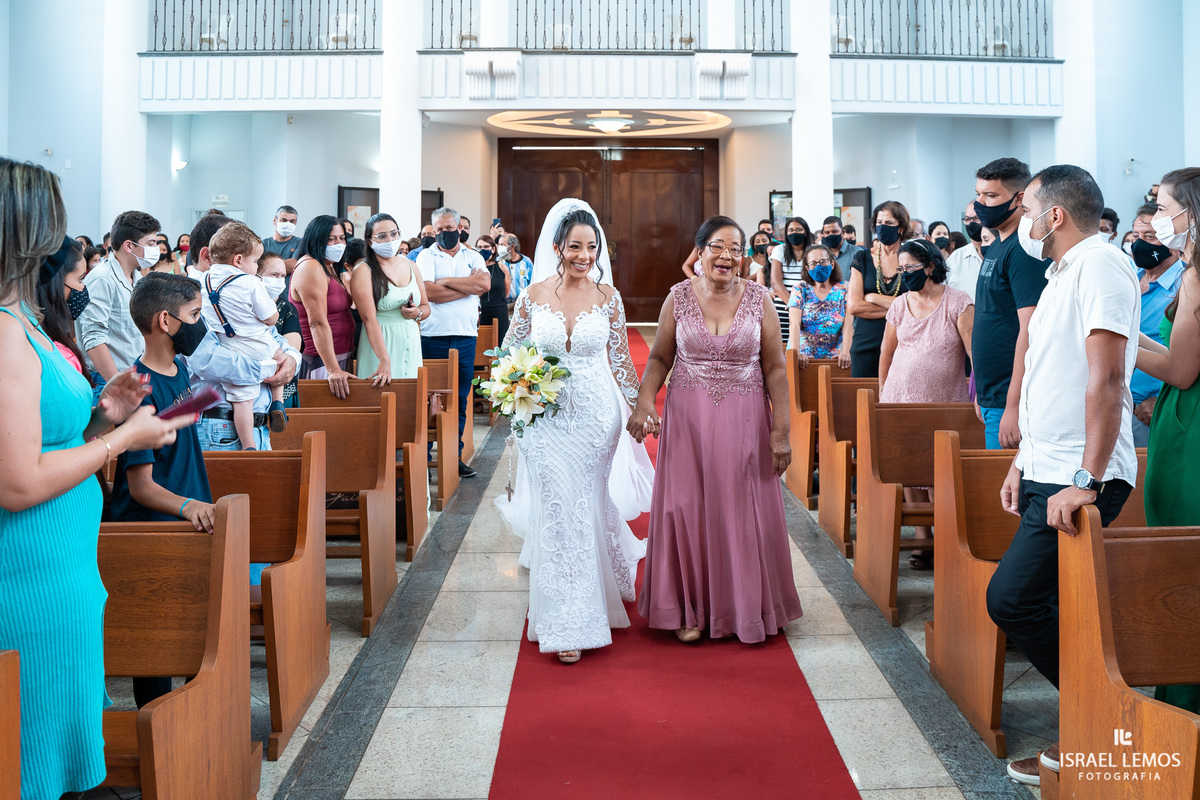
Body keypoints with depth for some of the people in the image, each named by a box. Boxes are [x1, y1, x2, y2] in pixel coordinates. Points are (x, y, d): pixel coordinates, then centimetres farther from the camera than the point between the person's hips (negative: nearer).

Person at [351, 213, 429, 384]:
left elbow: (426, 306, 20)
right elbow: (369, 318, -17)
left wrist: (418, 313, -6)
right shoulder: (363, 271, -6)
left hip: (411, 344, 5)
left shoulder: (410, 266, 11)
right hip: (379, 344, -5)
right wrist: (384, 360, -27)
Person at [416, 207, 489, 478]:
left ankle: (455, 455, 14)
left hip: (466, 336, 3)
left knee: (460, 399, 6)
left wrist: (447, 281, -8)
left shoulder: (472, 256, 14)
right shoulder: (426, 256, 4)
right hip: (433, 337, -3)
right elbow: (430, 292, -12)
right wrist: (470, 284, -6)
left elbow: (485, 283, -6)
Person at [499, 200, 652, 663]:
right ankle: (569, 624, 8)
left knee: (584, 506, 9)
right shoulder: (534, 295, -1)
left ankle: (581, 608, 34)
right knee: (559, 510, -1)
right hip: (547, 418, 0)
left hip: (596, 416, 0)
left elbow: (619, 360, 5)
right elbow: (509, 352, 9)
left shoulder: (607, 297, -1)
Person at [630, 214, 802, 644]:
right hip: (688, 419, 0)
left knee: (741, 511, 5)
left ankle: (741, 607, 21)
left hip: (743, 420, 0)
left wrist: (781, 429, -5)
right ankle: (692, 608, 17)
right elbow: (660, 357, 6)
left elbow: (775, 367, 0)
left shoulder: (759, 298, -1)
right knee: (687, 509, 3)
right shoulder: (679, 297, 1)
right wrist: (645, 399, -12)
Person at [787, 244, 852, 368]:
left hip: (833, 357, 0)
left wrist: (845, 352, -18)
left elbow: (848, 325, -3)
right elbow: (795, 324, -6)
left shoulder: (843, 288, 6)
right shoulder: (800, 288, 5)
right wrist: (796, 353, -21)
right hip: (804, 356, 0)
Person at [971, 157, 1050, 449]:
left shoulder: (1024, 250, -15)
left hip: (1010, 401, -9)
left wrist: (1014, 408, -24)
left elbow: (1030, 331, -22)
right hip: (992, 397, 9)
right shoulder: (998, 246, 15)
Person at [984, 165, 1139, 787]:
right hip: (1047, 472, 10)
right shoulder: (1063, 274, 19)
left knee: (1011, 599, -14)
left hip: (1078, 481, -10)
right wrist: (1022, 461, 20)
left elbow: (1105, 379, -23)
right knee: (1027, 603, 10)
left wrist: (1086, 481, -28)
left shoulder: (1100, 264, -13)